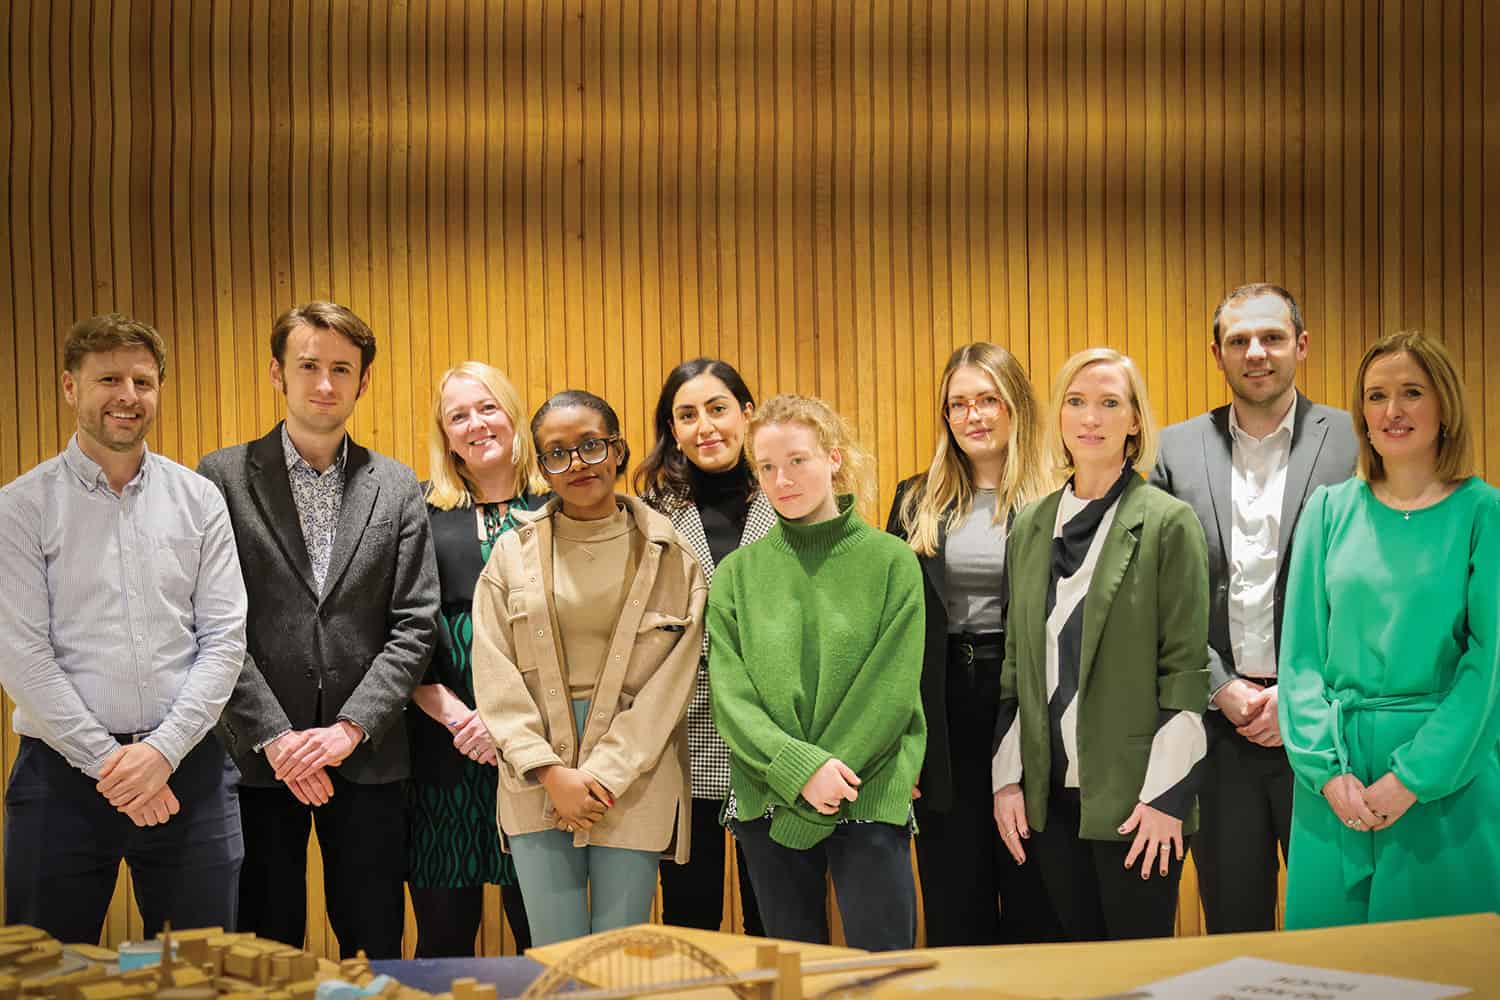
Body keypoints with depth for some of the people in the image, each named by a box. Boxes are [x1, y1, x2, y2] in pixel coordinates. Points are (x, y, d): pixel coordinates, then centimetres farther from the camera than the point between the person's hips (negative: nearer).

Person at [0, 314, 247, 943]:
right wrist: (105, 760, -11)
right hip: (63, 772, -2)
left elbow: (224, 639, 2)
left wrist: (164, 750, -9)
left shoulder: (198, 501, 6)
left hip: (187, 766, 2)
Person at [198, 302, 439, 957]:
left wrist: (352, 727, -9)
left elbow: (414, 625, 3)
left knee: (374, 947, 8)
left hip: (366, 755, 2)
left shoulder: (397, 488, 7)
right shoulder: (223, 478, 0)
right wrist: (274, 737, -12)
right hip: (256, 756, -1)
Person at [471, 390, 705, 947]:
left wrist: (605, 774, -10)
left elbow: (670, 682, -3)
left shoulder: (668, 555, 1)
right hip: (536, 782, 1)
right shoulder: (514, 552, 5)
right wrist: (550, 771, -9)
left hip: (634, 783, -1)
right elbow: (495, 675, 1)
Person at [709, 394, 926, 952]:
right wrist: (801, 767, -16)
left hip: (870, 801, -2)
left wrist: (827, 789, -13)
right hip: (767, 802, 3)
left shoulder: (891, 561, 0)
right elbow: (730, 695, -1)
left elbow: (891, 690, -7)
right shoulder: (737, 573, 6)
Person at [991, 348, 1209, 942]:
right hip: (1049, 793, 5)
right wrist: (1007, 777, 7)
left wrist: (1166, 797, -12)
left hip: (1133, 796, -4)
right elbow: (1016, 663, 13)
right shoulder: (1030, 527, 10)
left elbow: (1186, 666, -8)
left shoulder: (1169, 523, -5)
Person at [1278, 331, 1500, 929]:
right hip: (1337, 768, 2)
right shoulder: (1329, 509, 6)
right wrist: (1327, 768, -8)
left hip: (1448, 771, -2)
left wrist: (1413, 777, -14)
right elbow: (1301, 651, 4)